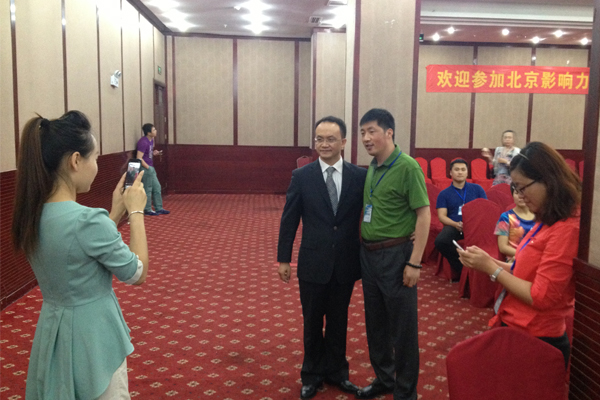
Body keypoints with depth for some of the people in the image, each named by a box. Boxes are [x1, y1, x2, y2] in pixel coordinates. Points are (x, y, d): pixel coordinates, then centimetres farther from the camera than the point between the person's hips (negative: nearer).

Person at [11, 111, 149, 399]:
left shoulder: (33, 215, -3)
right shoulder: (88, 220, -27)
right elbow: (137, 274, -14)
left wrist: (115, 213, 5)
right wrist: (136, 211, -8)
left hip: (52, 331, 8)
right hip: (92, 337, -8)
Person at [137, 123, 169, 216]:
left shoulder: (151, 140, 8)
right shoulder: (143, 142, -20)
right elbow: (139, 158, -22)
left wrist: (154, 153, 4)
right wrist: (148, 168, -17)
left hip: (151, 168, 9)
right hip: (145, 169, -9)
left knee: (157, 187, 13)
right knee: (148, 190, 1)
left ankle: (159, 208, 22)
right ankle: (147, 210, 13)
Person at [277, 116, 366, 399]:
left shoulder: (360, 176, -4)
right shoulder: (301, 176, -5)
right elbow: (289, 220, -1)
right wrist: (283, 259, 0)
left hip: (345, 264, 1)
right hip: (313, 264, 0)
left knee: (338, 321, 16)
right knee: (312, 322, 14)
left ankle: (335, 371, 37)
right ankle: (312, 374, 34)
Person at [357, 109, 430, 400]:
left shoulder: (407, 167, -13)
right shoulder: (372, 168, 7)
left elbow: (424, 215, -14)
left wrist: (414, 263, -17)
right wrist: (363, 249, 9)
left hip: (395, 255, -7)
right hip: (368, 254, 7)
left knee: (402, 327, 6)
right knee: (375, 322, 18)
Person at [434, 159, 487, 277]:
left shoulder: (477, 189, 17)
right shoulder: (444, 194, 14)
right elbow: (442, 216, 5)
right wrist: (456, 224, -16)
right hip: (454, 225, 0)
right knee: (440, 241, -33)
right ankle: (462, 270, -12)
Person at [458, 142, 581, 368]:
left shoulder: (567, 228, -22)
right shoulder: (549, 220, 7)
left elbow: (541, 297, -23)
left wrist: (492, 267, -15)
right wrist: (487, 262, -4)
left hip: (534, 342, -8)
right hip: (515, 326, 8)